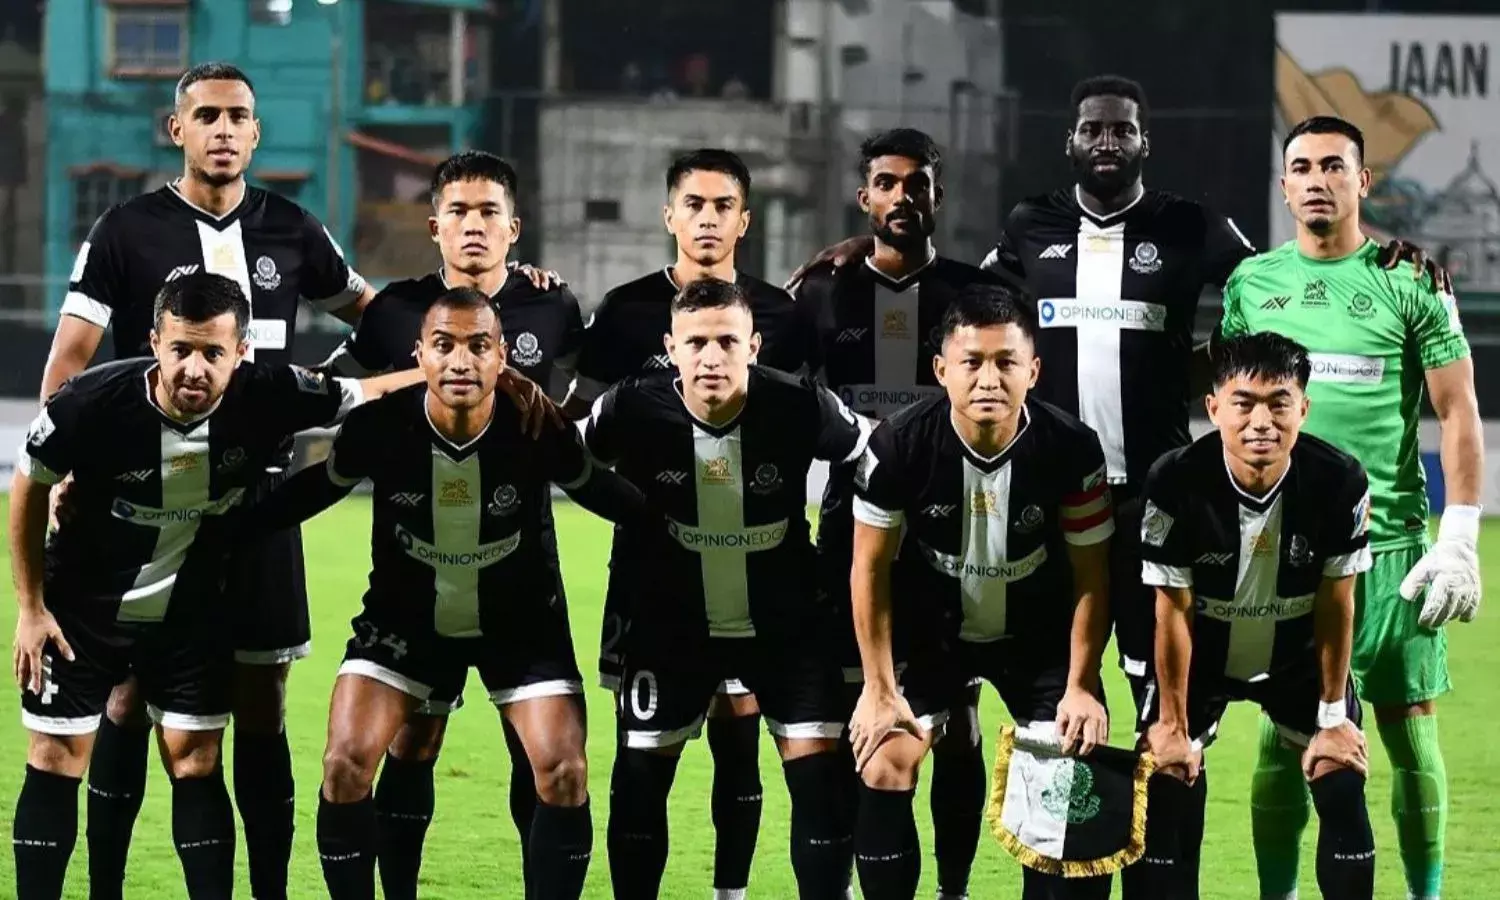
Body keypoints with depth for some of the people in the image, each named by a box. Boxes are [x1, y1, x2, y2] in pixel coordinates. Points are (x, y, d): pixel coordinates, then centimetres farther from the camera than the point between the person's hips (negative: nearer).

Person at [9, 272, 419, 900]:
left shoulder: (268, 397, -23)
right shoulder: (93, 402, -28)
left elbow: (368, 393, -6)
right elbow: (30, 487, -9)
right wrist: (30, 607, -6)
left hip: (192, 613, 2)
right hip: (81, 607, -2)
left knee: (195, 762, 1)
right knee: (57, 762, 0)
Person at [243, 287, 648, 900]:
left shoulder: (538, 430, -25)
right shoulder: (381, 426, -24)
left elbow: (609, 496, -7)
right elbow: (313, 491, -6)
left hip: (519, 620, 0)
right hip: (405, 615, 0)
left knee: (564, 775, -11)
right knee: (345, 765, -12)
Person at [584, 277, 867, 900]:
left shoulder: (799, 408, -20)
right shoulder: (634, 411, -19)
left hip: (785, 623, 0)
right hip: (671, 626, 1)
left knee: (820, 773, -6)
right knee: (640, 776, 3)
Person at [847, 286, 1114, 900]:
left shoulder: (1072, 450, -24)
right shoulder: (899, 447, -25)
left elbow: (1091, 578, -9)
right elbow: (871, 568, -11)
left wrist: (1080, 687, -11)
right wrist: (880, 688, -10)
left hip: (1039, 636, 0)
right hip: (930, 632, 0)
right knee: (884, 770, -11)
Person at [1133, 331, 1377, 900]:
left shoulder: (1340, 483, -27)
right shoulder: (1176, 484, -30)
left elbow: (1336, 605, -14)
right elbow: (1172, 610, -19)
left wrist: (1333, 716, -8)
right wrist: (1172, 723, -11)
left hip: (1298, 658, 1)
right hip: (1200, 658, -1)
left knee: (1343, 789, -6)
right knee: (1157, 788, -10)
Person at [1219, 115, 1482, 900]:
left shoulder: (1409, 282, -1)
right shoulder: (1253, 283, 8)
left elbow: (1458, 413, -2)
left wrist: (1458, 541, -8)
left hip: (1390, 544, -2)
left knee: (1408, 727, 1)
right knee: (1284, 734, 2)